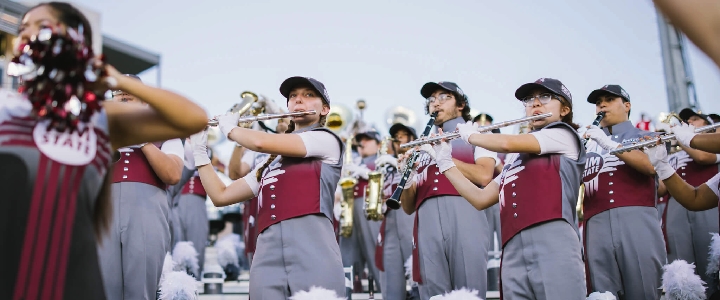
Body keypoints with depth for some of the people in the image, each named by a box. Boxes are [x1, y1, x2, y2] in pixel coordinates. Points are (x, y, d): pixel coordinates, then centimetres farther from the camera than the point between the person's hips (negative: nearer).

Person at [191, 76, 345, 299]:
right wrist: (199, 151, 20)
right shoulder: (270, 163, 26)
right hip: (267, 258, 5)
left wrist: (230, 129, 15)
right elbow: (220, 196, 24)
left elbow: (261, 142, -5)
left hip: (312, 254, -5)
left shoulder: (327, 140, 6)